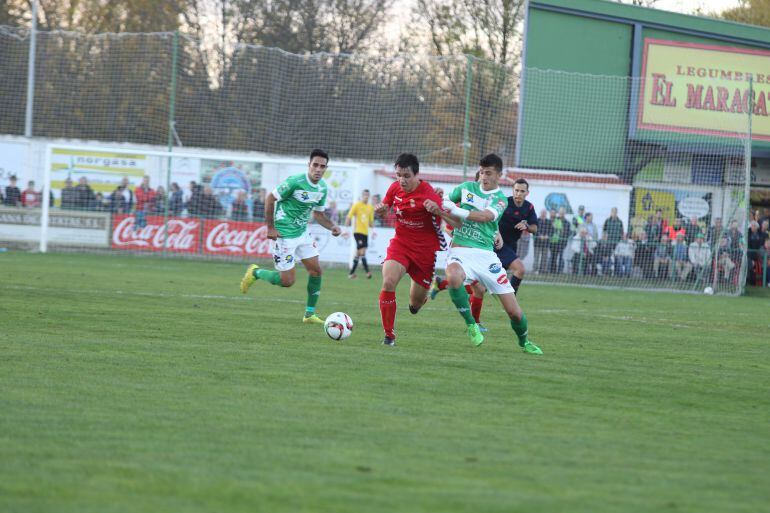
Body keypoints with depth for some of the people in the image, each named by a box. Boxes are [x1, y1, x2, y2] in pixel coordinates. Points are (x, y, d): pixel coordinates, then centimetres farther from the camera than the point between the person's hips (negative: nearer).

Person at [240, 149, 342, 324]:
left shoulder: (323, 188, 2)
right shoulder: (295, 182, -21)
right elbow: (270, 198, -13)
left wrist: (332, 226, -4)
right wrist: (270, 227, -13)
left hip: (303, 233, 8)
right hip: (285, 236, -8)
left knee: (316, 271, 4)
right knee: (287, 281, -6)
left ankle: (310, 314, 16)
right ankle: (256, 272, 19)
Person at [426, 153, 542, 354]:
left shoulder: (500, 199, 1)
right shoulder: (466, 188, 8)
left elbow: (485, 216, -20)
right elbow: (444, 202, 21)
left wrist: (457, 211, -30)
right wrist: (436, 208, -2)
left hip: (485, 254, 0)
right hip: (460, 251, 0)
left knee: (514, 311, -1)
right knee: (454, 277, -40)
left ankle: (524, 342, 31)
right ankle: (471, 325, -19)